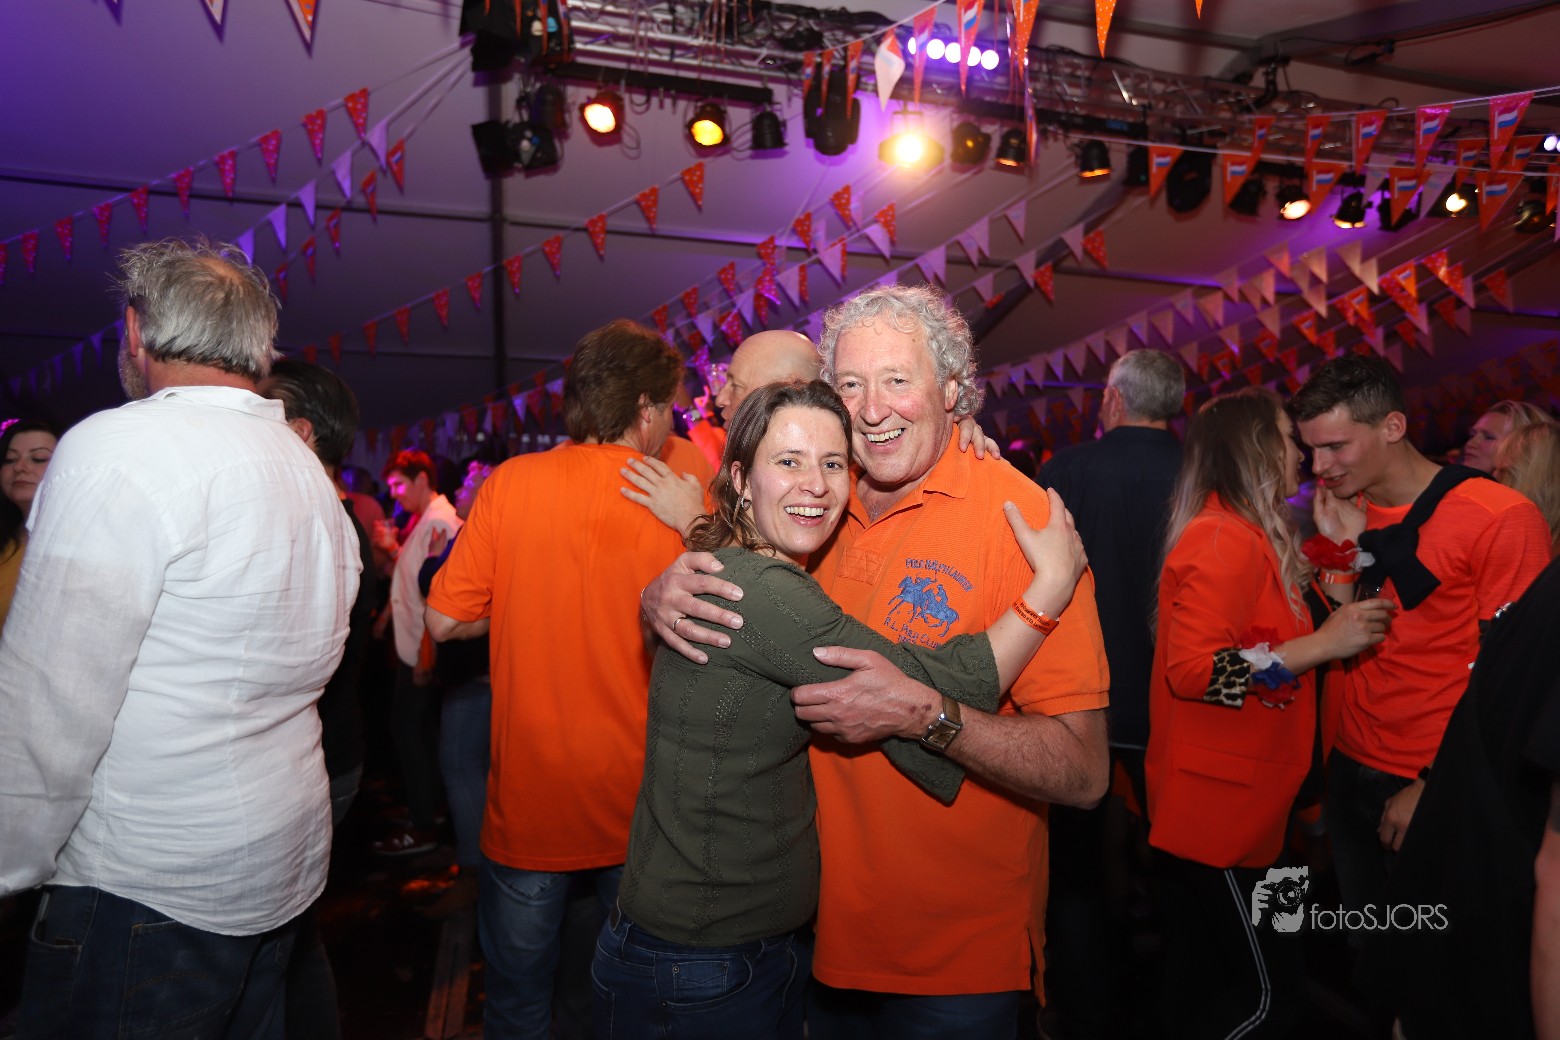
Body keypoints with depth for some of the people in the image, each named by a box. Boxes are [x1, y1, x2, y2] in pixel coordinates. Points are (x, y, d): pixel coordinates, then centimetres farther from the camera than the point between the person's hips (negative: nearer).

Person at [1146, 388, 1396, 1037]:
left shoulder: (1242, 538, 14)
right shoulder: (1227, 541, -17)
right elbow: (1191, 669, -25)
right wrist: (1323, 644, -20)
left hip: (1231, 808, 10)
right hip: (1219, 813, -10)